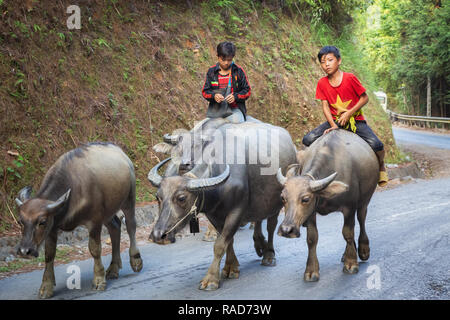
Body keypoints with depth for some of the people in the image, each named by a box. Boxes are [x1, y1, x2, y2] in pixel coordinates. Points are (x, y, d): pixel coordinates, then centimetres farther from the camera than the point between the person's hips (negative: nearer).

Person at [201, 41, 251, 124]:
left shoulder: (238, 71, 1)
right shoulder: (211, 71, 4)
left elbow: (247, 91, 4)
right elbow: (205, 92, 7)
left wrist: (235, 96, -15)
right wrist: (214, 96, -15)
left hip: (234, 108, -1)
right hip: (216, 108, 1)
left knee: (237, 121, -31)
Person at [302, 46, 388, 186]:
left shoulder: (350, 78, -10)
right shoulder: (322, 83, 0)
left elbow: (365, 98, -6)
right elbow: (325, 105, -1)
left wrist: (348, 113, -13)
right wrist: (333, 125, -14)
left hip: (355, 119, -3)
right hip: (334, 120, 3)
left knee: (376, 145, -28)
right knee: (308, 140, -18)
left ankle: (381, 167, 7)